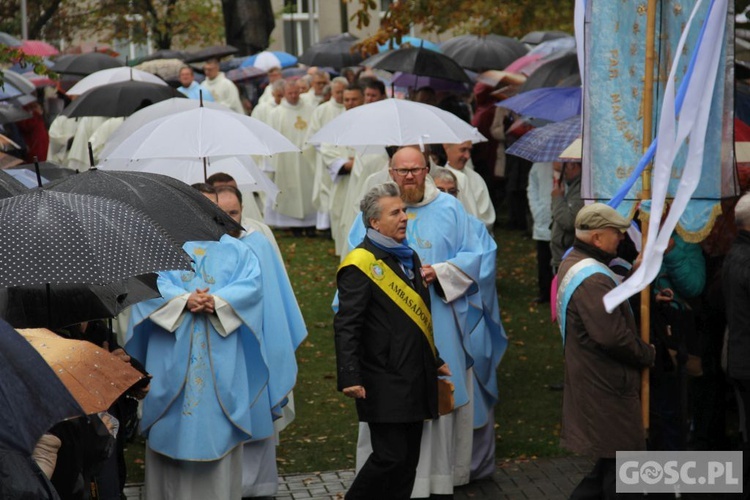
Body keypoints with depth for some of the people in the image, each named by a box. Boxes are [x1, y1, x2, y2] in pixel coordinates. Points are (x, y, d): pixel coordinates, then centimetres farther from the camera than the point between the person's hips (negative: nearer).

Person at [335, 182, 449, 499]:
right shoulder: (360, 265, -13)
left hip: (415, 380, 8)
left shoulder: (409, 257, 15)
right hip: (384, 385, -8)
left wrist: (435, 361, 23)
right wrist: (350, 378, -23)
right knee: (390, 458, -9)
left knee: (408, 461, 10)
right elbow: (346, 326, -17)